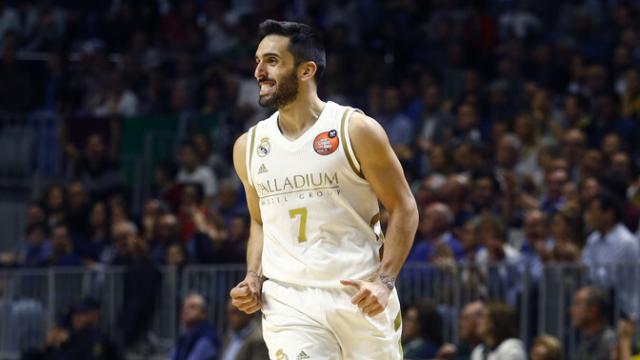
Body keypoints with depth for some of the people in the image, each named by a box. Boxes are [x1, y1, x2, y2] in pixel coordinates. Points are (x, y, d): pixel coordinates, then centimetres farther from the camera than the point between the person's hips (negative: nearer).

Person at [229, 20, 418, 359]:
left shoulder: (357, 131, -4)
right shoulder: (248, 147, 9)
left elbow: (403, 208, -1)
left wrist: (384, 281, -13)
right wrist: (253, 278, 4)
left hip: (360, 296, -2)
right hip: (288, 302, 2)